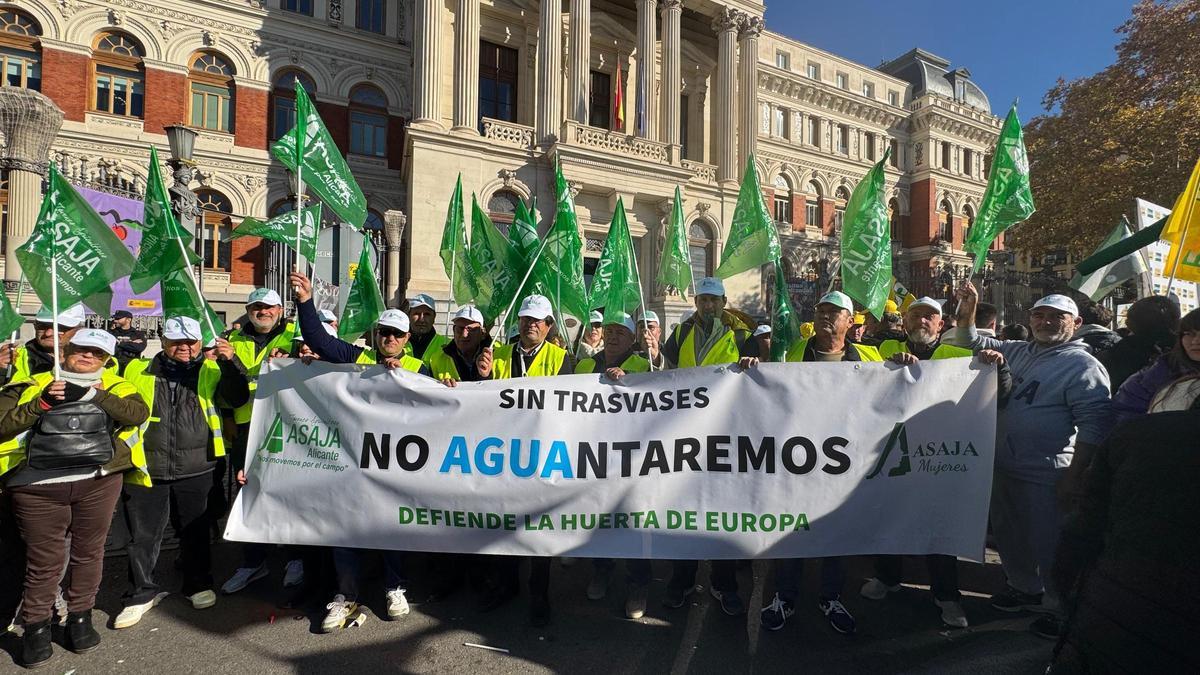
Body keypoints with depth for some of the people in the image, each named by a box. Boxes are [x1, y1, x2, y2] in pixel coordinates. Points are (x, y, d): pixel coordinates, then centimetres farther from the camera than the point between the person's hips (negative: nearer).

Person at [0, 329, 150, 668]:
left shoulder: (112, 385, 9)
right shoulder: (33, 385, 8)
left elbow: (139, 412, -8)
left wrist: (92, 393, -11)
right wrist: (42, 403, -11)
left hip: (98, 483, 1)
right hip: (39, 488, -1)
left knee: (89, 553, 12)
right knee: (45, 560, 5)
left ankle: (80, 619, 29)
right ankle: (36, 627, 25)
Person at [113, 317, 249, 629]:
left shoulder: (210, 371, 3)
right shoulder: (138, 371, 7)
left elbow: (235, 398, -12)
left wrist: (230, 362, -25)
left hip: (195, 470, -1)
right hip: (146, 470, 1)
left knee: (195, 531, 13)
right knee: (142, 535, 8)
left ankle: (198, 585, 30)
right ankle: (142, 593, 26)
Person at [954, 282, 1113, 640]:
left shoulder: (1083, 366, -11)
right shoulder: (1019, 352, 10)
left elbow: (1093, 424, -16)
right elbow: (974, 343, 19)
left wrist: (1074, 475, -19)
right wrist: (967, 311, 0)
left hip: (1045, 476, -7)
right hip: (1003, 467, 7)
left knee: (1048, 543, 4)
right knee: (1008, 534, 20)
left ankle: (1060, 608, 24)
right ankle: (1025, 588, 41)